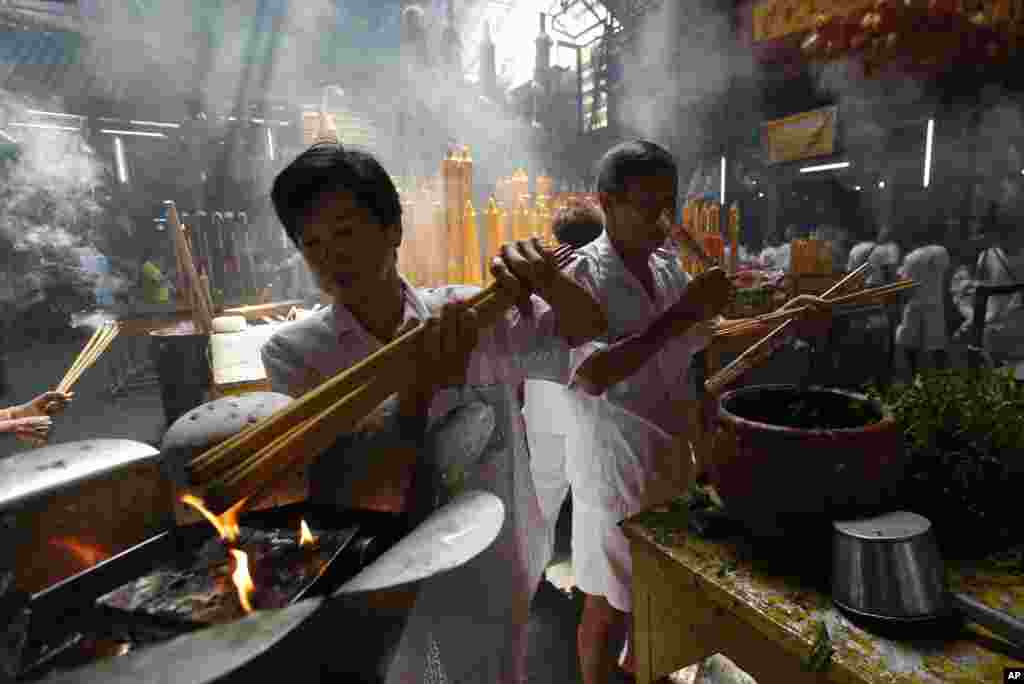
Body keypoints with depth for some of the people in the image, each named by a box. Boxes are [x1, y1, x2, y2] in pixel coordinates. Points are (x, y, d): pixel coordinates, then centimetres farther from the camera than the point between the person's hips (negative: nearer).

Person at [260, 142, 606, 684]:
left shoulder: (472, 314, -11)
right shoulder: (292, 352, -14)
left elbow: (589, 326, -4)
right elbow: (345, 497, -18)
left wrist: (548, 281, -25)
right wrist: (421, 390, -33)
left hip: (486, 570, 2)